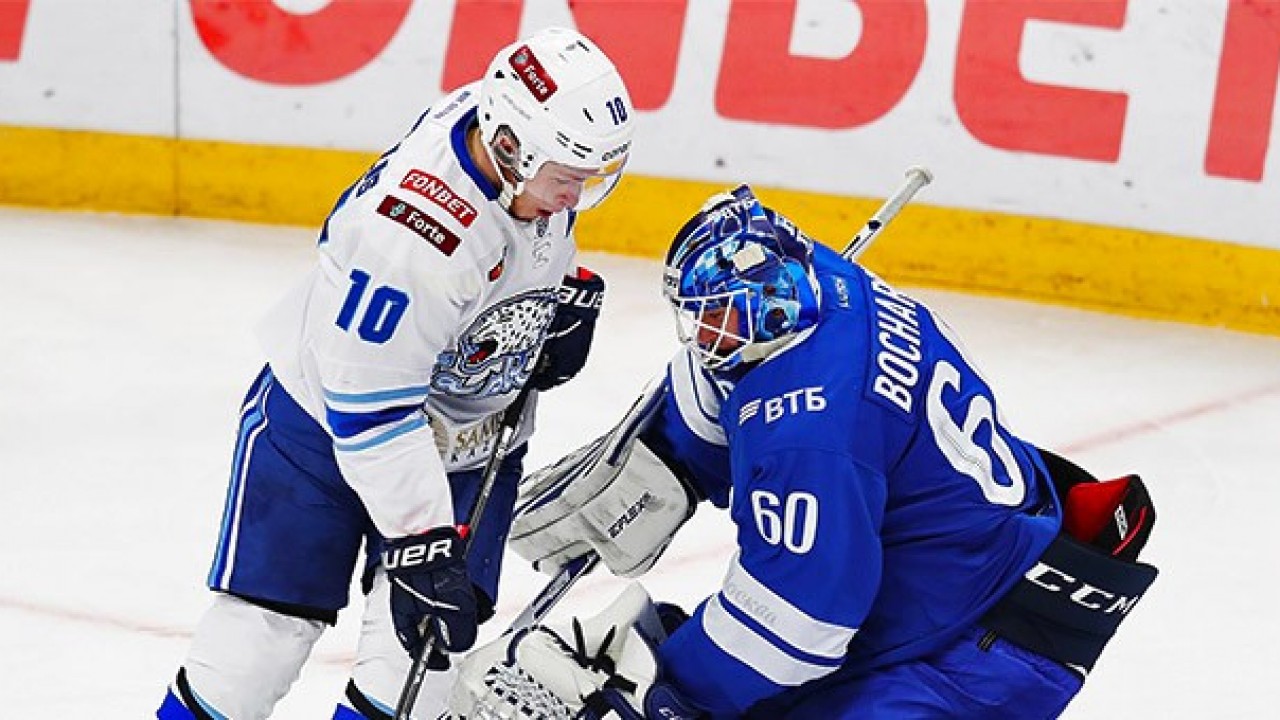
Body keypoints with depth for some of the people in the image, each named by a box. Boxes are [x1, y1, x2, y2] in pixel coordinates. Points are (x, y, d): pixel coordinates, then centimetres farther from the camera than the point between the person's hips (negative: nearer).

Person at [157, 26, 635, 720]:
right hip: (324, 420, -6)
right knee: (263, 634, -5)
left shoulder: (532, 149, -15)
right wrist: (422, 541, -30)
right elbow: (370, 410, -32)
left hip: (469, 438, 6)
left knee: (425, 642, -4)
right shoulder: (412, 230, -37)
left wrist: (567, 298, -3)